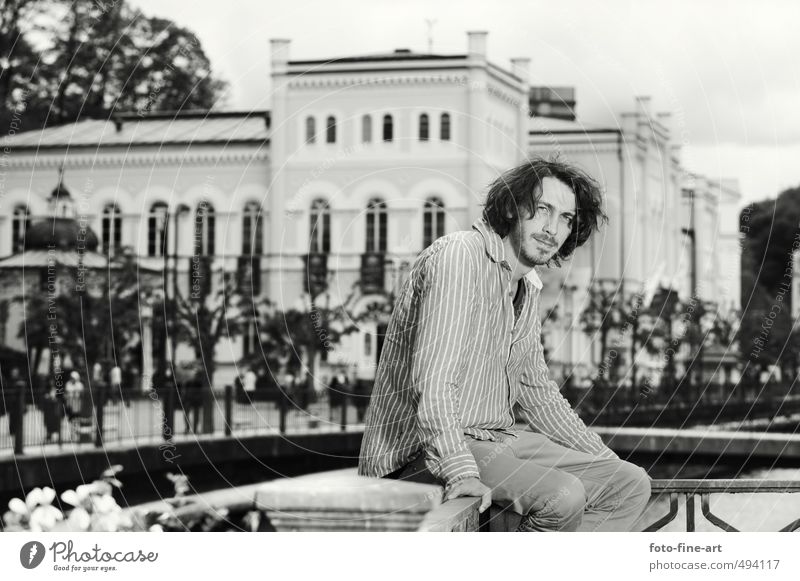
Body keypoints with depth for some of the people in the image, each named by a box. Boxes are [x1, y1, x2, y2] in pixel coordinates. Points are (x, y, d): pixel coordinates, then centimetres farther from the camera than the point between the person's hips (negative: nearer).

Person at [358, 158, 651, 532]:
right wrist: (460, 472, -35)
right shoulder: (459, 255, -15)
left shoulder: (529, 289, 15)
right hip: (420, 453, -10)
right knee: (562, 496, -29)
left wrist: (609, 463, 22)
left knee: (632, 486, 3)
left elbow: (536, 392, 26)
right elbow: (433, 378, -26)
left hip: (497, 439, 10)